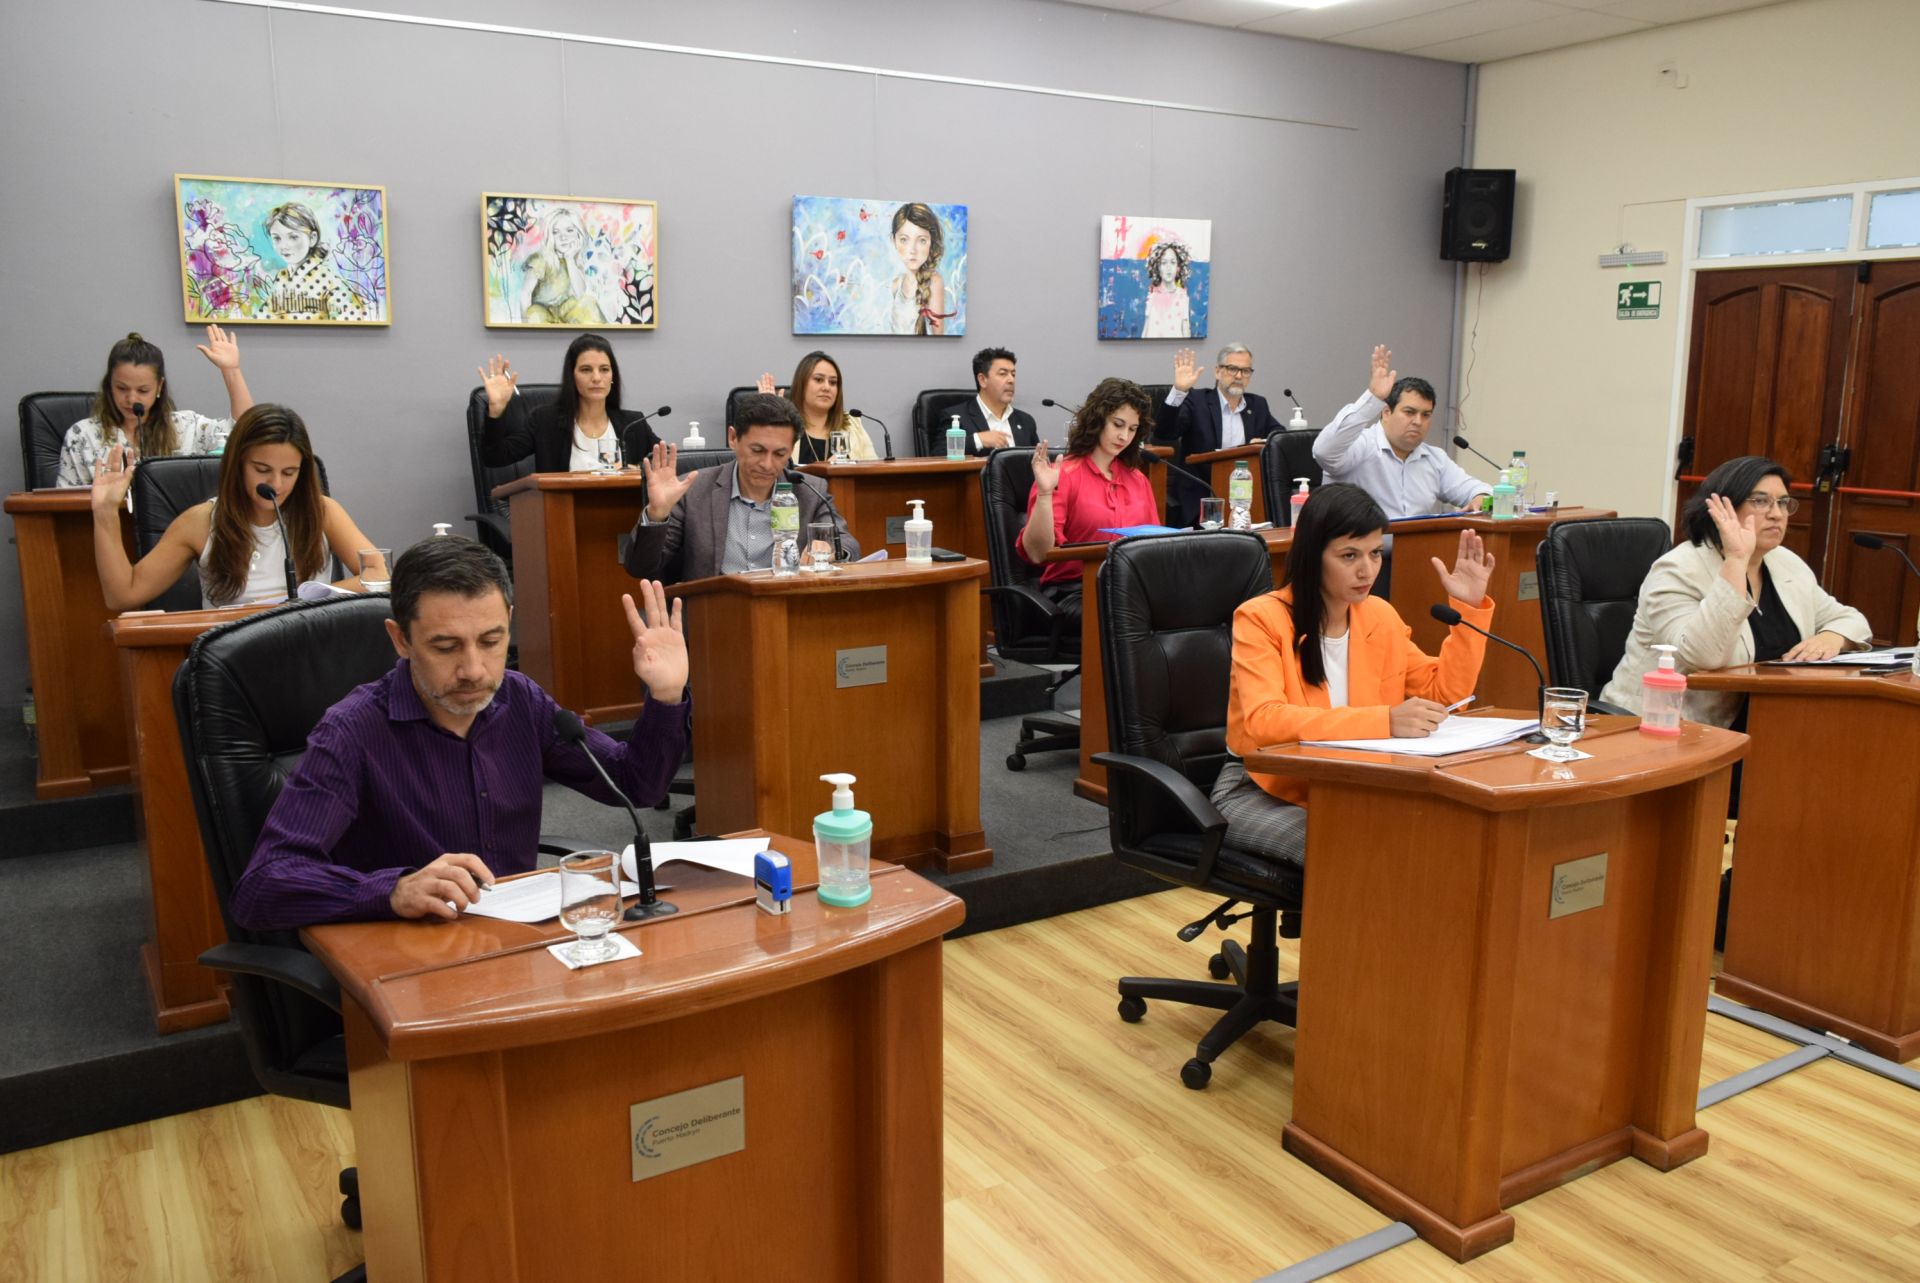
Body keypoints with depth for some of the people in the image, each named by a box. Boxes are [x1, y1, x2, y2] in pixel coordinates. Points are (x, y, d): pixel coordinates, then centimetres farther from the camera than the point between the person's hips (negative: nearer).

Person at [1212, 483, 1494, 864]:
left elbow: (1442, 693, 13)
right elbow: (1263, 722, -30)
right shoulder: (1260, 619, -15)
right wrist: (1384, 721, -38)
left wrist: (1468, 608, 0)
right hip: (1261, 790, -5)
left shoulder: (1379, 616, 4)